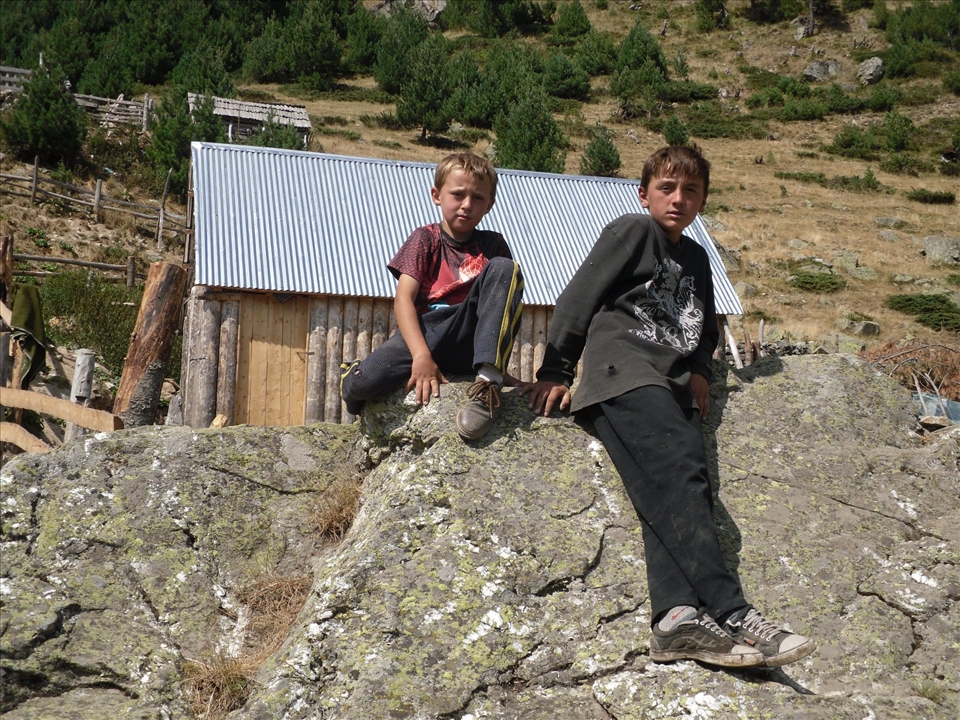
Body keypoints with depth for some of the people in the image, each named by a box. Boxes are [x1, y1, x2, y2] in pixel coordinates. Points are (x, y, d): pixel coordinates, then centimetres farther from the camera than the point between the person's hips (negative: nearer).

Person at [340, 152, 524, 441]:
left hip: (471, 340, 2)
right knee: (361, 384, -31)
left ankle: (488, 382, -28)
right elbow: (403, 299, -7)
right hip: (425, 334, -1)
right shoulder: (425, 238, 6)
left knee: (504, 268, -20)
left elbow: (510, 302, 6)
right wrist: (422, 356, -24)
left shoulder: (492, 244, 12)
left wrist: (497, 369, -8)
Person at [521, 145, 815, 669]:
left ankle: (677, 614, -40)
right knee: (680, 473, -27)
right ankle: (729, 612, -38)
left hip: (671, 386, 6)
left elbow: (705, 329, 38)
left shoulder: (696, 259, 29)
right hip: (623, 370, -6)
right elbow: (579, 297, 4)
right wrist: (555, 369, -1)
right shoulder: (632, 232, 9)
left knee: (675, 490, -20)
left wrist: (699, 369, 16)